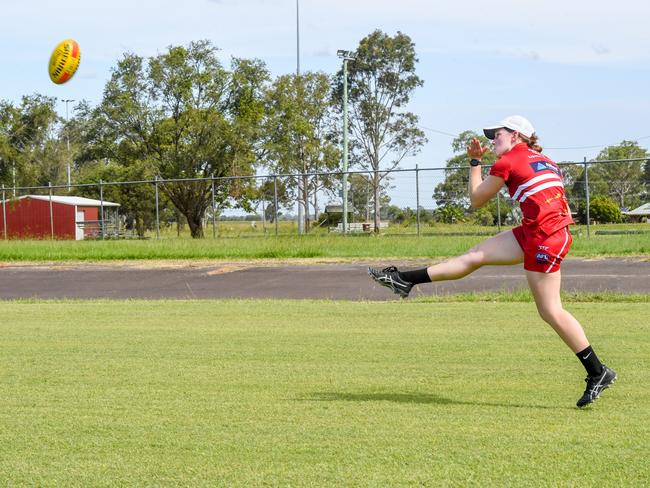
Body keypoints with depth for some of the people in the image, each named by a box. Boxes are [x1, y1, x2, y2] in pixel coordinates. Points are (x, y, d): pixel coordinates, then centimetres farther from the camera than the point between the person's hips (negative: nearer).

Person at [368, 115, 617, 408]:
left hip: (544, 239, -9)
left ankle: (598, 373, 1)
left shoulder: (507, 162, -5)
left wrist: (474, 162, 17)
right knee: (476, 255, 10)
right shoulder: (544, 161, 17)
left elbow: (476, 201, 7)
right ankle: (405, 280, 14)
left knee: (550, 312, -4)